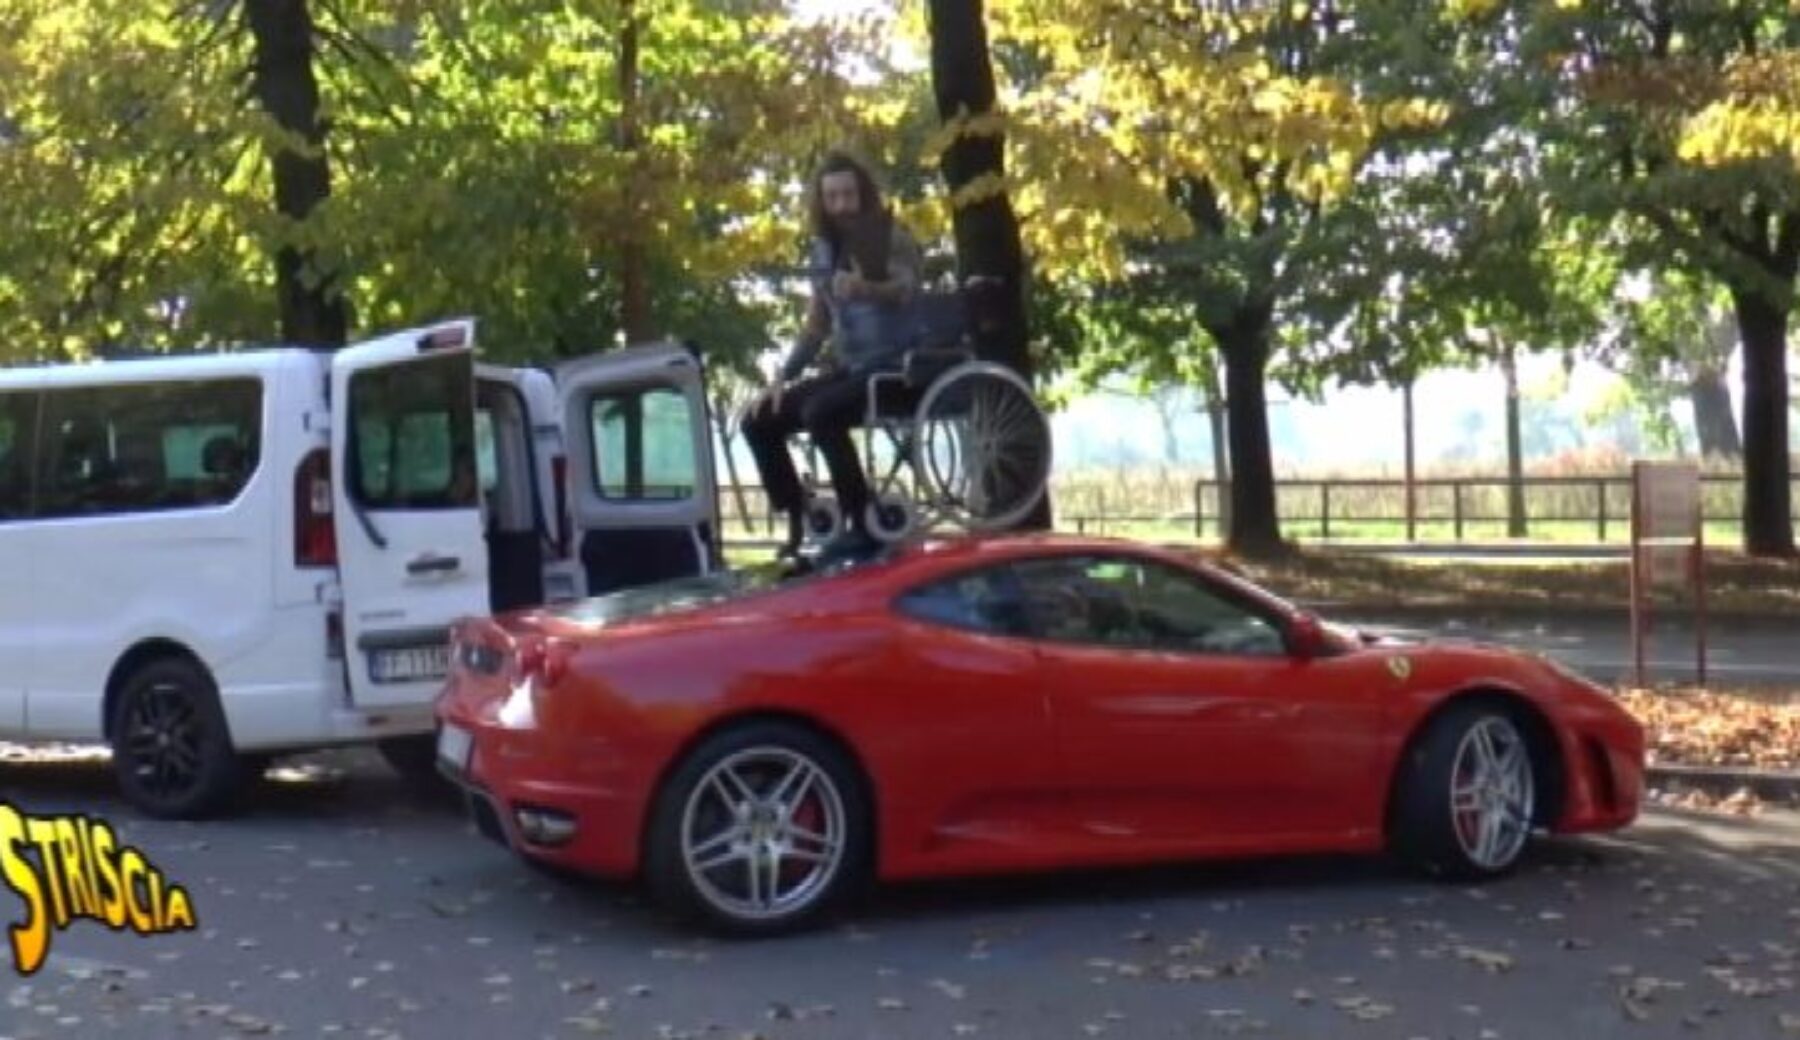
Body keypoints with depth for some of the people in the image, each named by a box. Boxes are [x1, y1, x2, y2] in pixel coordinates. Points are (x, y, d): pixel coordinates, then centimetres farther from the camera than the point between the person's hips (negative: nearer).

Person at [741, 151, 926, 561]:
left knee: (819, 412, -33)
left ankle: (863, 524, -26)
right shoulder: (823, 250, 10)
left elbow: (907, 290, -28)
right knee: (759, 421, -5)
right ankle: (799, 524, 0)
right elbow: (816, 326, 16)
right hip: (846, 368, 7)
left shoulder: (893, 238, -8)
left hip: (895, 367, -7)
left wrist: (866, 290, -50)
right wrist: (781, 378, 4)